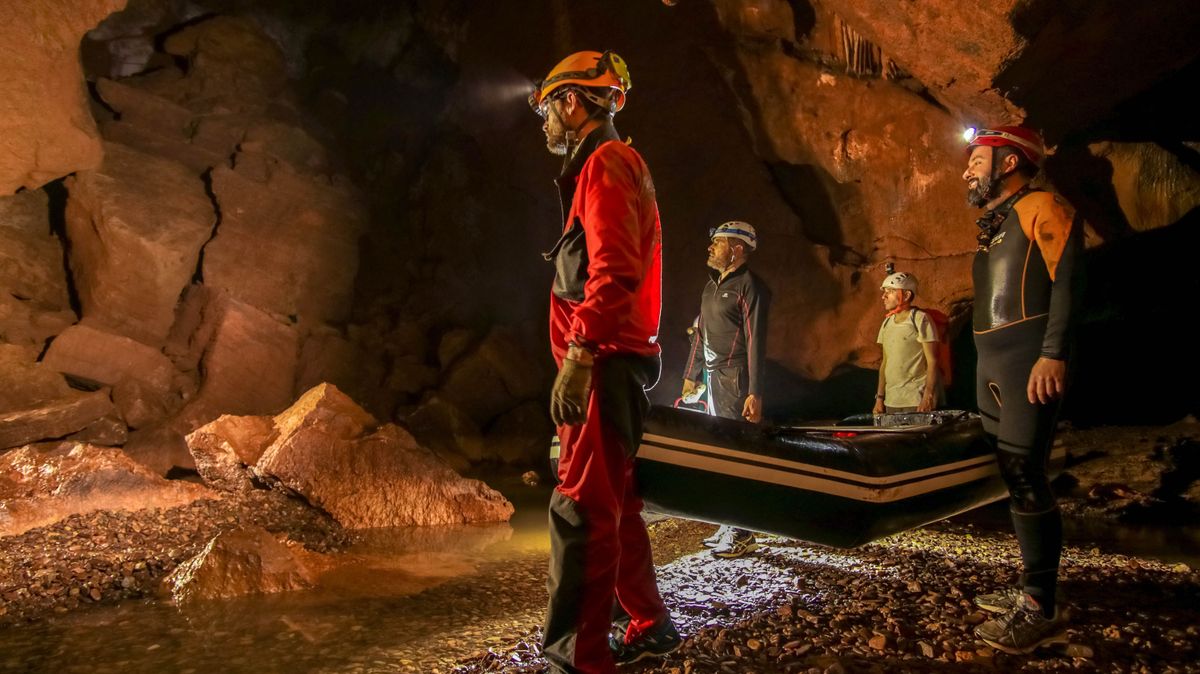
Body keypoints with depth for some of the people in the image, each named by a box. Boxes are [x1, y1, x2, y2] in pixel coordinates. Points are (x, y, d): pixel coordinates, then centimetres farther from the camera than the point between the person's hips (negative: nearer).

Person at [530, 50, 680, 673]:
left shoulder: (604, 163, -8)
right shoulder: (606, 165, 24)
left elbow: (614, 270, -22)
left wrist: (578, 354, -26)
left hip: (605, 364, -11)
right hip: (613, 362, 11)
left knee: (580, 509, -9)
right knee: (612, 506, 16)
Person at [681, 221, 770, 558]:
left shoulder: (748, 286, -11)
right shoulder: (712, 285, 16)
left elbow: (755, 341, -16)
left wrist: (755, 393, -20)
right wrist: (691, 375, 22)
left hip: (733, 379, -9)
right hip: (712, 378, 9)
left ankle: (742, 534, 2)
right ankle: (729, 525, 24)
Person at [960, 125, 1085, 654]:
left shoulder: (1041, 208, -4)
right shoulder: (992, 228, 21)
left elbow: (1067, 282, -15)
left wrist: (1053, 354, -24)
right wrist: (989, 369, 18)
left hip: (1028, 363, -9)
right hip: (990, 367, 9)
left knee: (1026, 478, -11)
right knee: (1014, 479, 10)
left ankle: (1042, 610, -5)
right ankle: (1032, 588, 19)